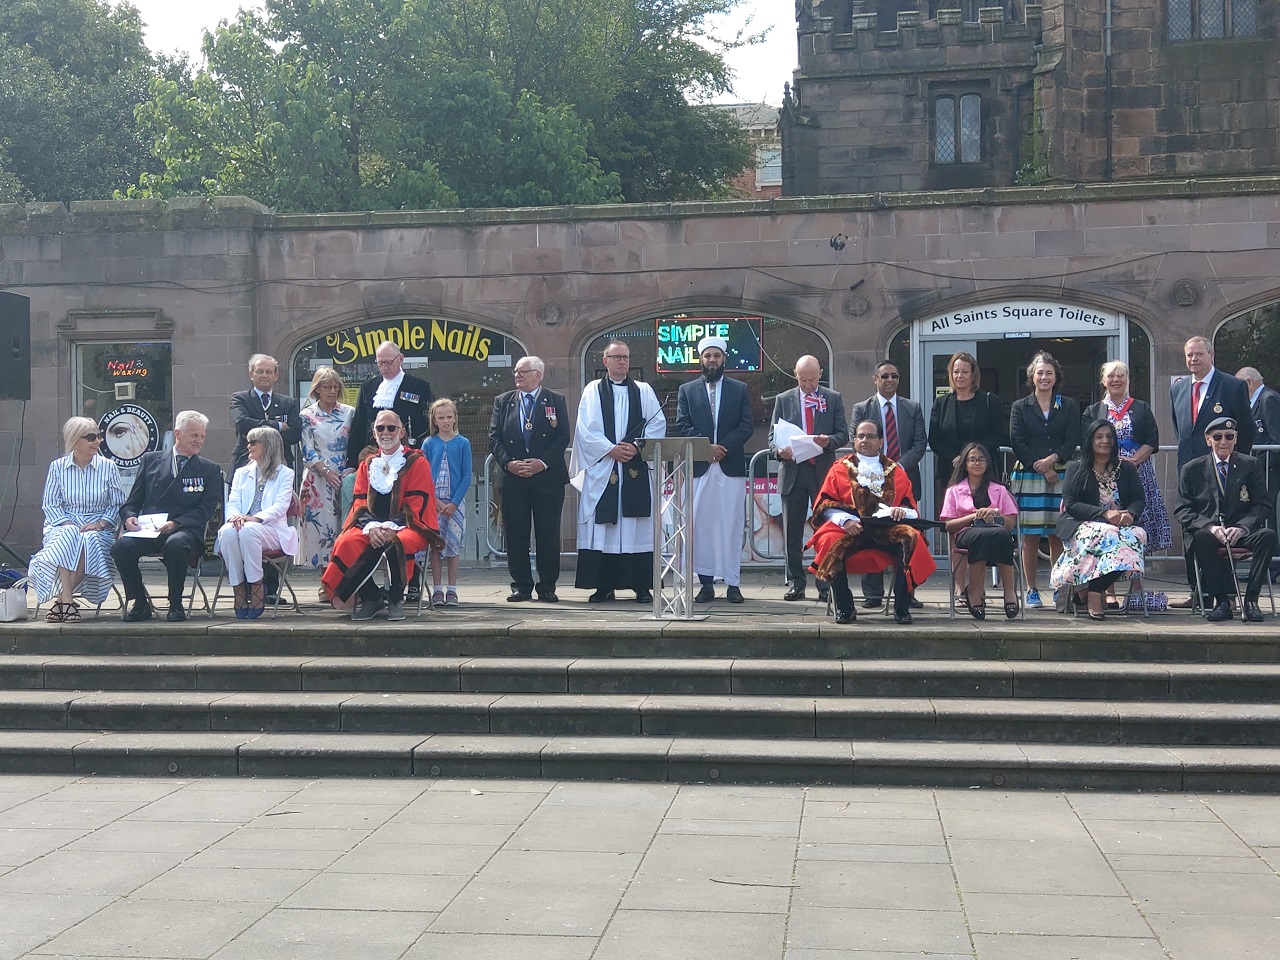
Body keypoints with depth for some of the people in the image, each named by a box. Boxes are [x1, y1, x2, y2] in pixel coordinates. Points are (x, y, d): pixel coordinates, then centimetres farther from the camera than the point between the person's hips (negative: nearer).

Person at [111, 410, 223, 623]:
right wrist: (130, 517, -5)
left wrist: (176, 523, -14)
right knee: (121, 547, -28)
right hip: (148, 531, 2)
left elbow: (205, 510, 2)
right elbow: (133, 500, 18)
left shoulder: (210, 470, 13)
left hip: (184, 531, -2)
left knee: (175, 545, -38)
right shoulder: (151, 460, 19)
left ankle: (176, 605, -16)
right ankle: (139, 603, -6)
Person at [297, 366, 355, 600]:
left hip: (345, 478, 1)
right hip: (318, 480, -1)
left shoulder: (349, 412, 10)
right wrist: (326, 471, -14)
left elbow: (356, 446, 9)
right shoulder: (307, 416, 6)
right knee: (321, 526, -5)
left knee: (344, 526, -4)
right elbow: (308, 451, -1)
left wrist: (350, 471, -4)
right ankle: (326, 583, 0)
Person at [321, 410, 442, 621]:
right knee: (347, 542, -29)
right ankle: (371, 597, -12)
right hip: (370, 526, 4)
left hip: (407, 526, -4)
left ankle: (396, 600, -18)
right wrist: (371, 527, -15)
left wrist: (390, 528, -21)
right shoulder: (367, 464, 17)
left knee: (396, 543, -40)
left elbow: (417, 506, -6)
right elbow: (359, 503, 8)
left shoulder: (417, 462, 3)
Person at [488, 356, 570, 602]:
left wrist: (542, 462, -13)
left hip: (547, 477, -2)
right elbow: (494, 437, 6)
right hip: (513, 479, 2)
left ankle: (547, 587, 9)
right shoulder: (503, 402, 12)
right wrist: (508, 463, -9)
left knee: (548, 535, 0)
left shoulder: (556, 401, 6)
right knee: (515, 535, 2)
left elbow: (563, 437, -1)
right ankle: (521, 586, 11)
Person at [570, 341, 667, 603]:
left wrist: (637, 446, -9)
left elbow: (658, 424, 4)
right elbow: (586, 428, 0)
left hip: (636, 469, 1)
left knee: (638, 528, -1)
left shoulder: (644, 391, 12)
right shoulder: (593, 391, 9)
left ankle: (642, 586, 2)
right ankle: (603, 586, 2)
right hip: (601, 468, -1)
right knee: (602, 525, -3)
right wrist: (611, 449, -10)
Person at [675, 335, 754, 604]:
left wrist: (724, 447, -11)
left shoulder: (739, 389, 11)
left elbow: (746, 427, 3)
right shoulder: (687, 390, 11)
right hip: (699, 468, 0)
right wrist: (707, 446, -11)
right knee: (701, 526, -1)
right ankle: (706, 582, 4)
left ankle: (733, 583, 3)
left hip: (731, 467, 0)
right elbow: (682, 427, 2)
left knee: (731, 526, -1)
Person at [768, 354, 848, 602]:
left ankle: (826, 585, 4)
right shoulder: (783, 400, 9)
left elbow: (843, 434, 4)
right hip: (792, 471, 1)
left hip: (823, 471, -1)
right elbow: (772, 435, 7)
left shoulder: (834, 399, 8)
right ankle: (795, 584, 10)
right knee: (792, 533, 3)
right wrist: (779, 451, -14)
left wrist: (829, 441, -17)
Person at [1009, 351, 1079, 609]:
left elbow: (1072, 440, 3)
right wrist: (1041, 468, -8)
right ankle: (1032, 590, 2)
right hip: (1028, 476, -1)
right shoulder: (1020, 407, 11)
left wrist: (1053, 459, -14)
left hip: (1060, 476, 1)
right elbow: (1017, 443, 1)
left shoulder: (1069, 406, 13)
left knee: (1057, 535, -1)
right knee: (1030, 536, -3)